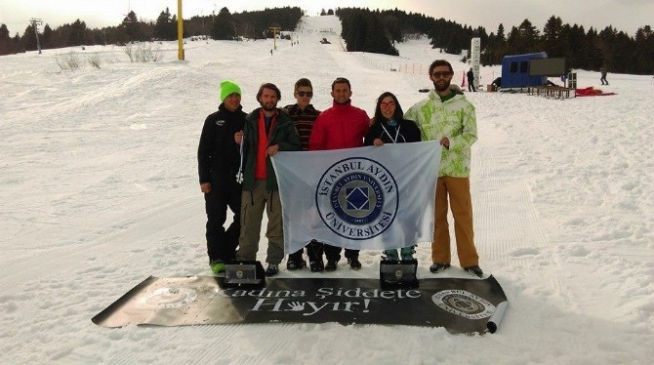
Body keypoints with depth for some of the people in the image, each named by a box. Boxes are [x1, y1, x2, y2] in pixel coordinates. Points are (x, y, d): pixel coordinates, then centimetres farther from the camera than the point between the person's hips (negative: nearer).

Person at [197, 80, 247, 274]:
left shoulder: (246, 120, 7)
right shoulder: (214, 120, 1)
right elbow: (204, 151, -1)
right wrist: (204, 178, -6)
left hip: (240, 178, 3)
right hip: (217, 178, -3)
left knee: (244, 216, 4)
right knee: (216, 219, 2)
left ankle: (227, 251, 22)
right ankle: (217, 258, 13)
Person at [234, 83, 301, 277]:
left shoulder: (285, 122, 6)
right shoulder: (250, 121, 10)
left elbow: (296, 147, 3)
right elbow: (245, 150, 12)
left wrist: (279, 147, -12)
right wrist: (239, 142, -9)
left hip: (277, 180, -1)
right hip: (252, 180, 1)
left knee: (276, 223, 4)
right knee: (248, 223, 3)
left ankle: (274, 261, 13)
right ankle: (245, 259, 13)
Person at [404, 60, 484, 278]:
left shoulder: (464, 105, 0)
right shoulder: (420, 108, 6)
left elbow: (471, 135, -9)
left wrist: (451, 142, -24)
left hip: (457, 168, -1)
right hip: (431, 169, 2)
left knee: (463, 215, 4)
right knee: (437, 215, 10)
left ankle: (469, 260, 15)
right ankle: (440, 258, 23)